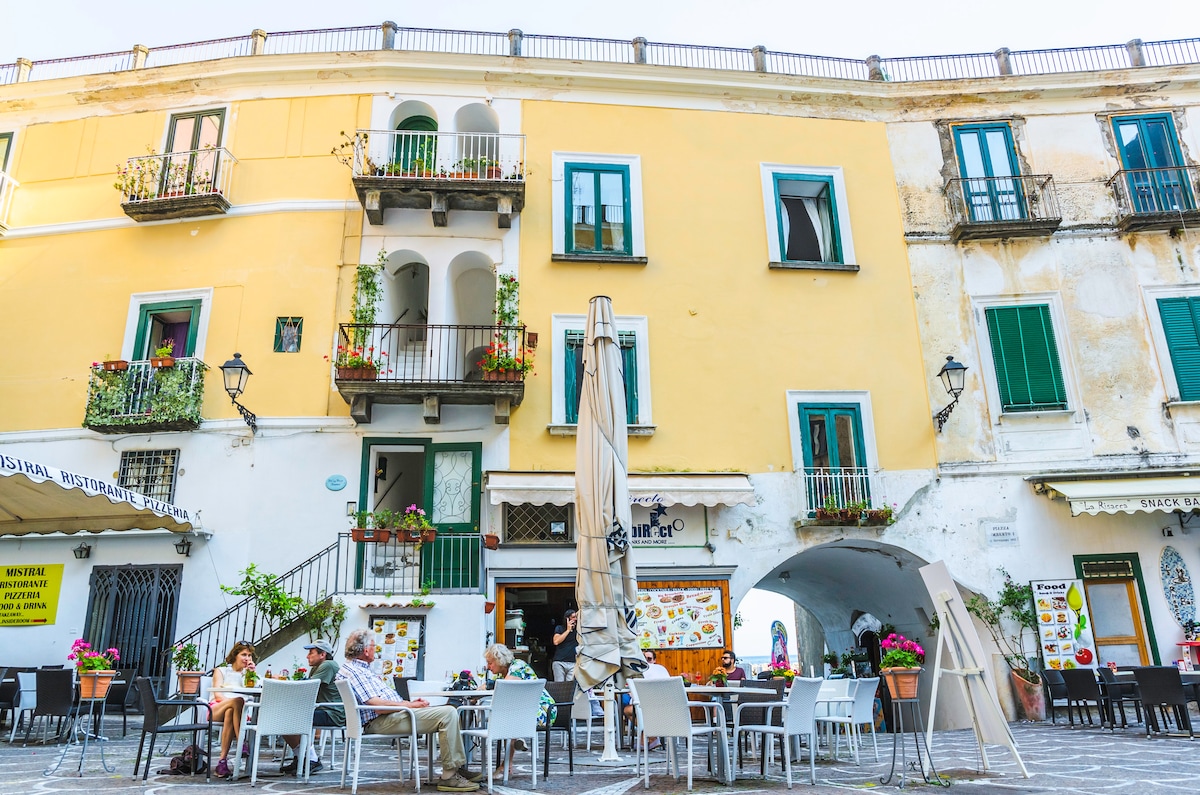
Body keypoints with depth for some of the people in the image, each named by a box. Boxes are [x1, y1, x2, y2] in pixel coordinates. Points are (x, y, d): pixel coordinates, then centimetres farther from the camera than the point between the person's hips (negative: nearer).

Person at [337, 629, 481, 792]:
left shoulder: (362, 669, 22)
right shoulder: (351, 671, -12)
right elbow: (376, 704, -21)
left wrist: (409, 702, 9)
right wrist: (409, 705, -15)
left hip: (391, 714, 11)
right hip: (380, 722, -11)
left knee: (449, 711, 10)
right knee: (447, 714, -21)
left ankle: (458, 767, 8)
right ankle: (449, 776, -18)